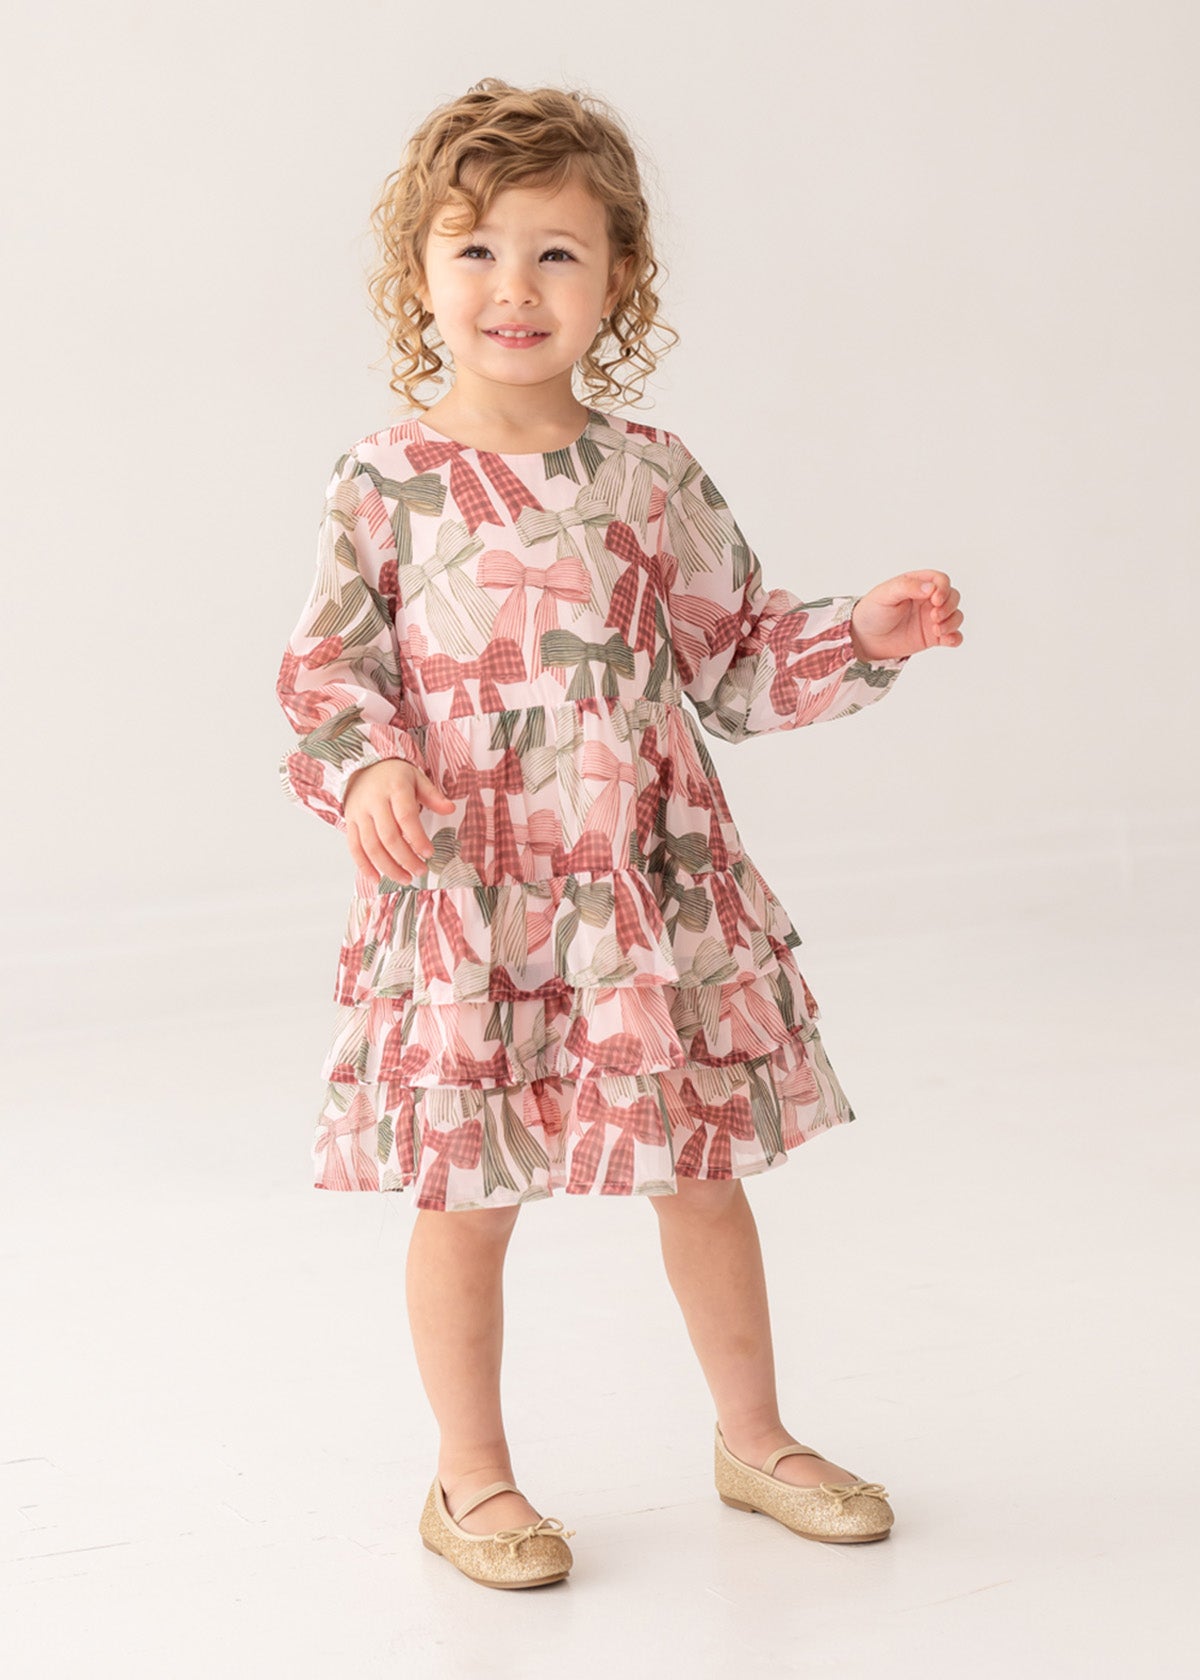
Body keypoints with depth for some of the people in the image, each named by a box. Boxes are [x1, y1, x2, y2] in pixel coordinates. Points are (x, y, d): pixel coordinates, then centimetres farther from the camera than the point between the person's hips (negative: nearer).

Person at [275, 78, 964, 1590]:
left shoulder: (655, 478, 3)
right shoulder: (387, 485, -5)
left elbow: (736, 663, 10)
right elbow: (327, 671, -3)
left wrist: (863, 634, -3)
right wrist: (364, 771, -21)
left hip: (657, 890, 3)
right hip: (466, 907, -2)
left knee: (705, 1173, 14)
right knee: (465, 1199, 7)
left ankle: (754, 1439, 34)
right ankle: (472, 1478, 27)